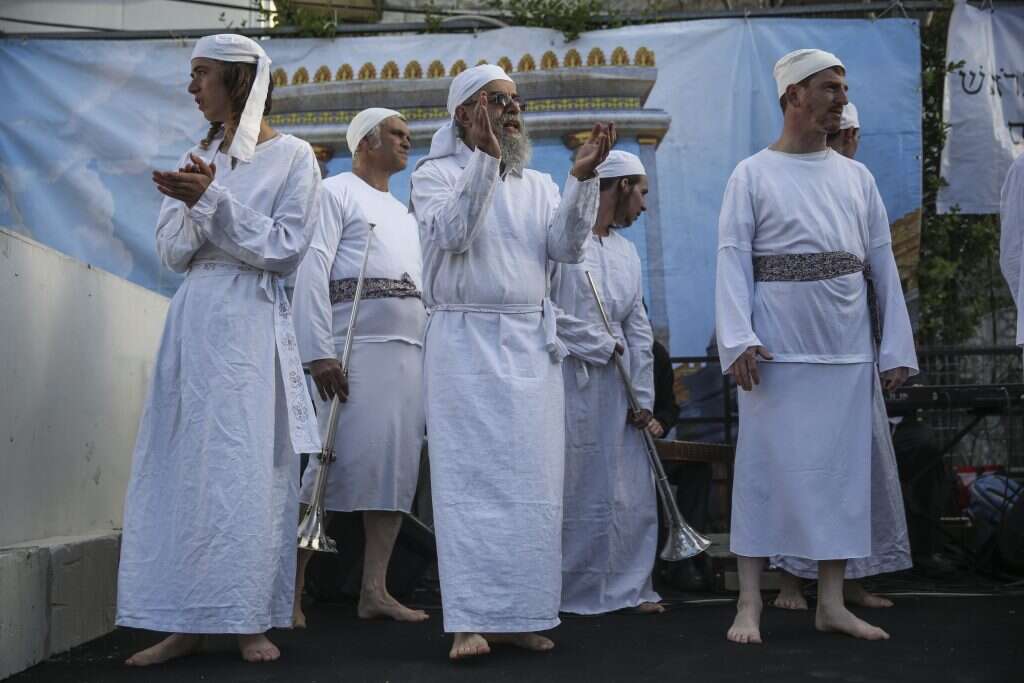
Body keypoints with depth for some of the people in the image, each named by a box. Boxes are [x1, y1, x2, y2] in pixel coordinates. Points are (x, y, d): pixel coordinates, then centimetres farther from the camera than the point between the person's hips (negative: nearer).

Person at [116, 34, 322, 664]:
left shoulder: (292, 156, 2)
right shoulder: (199, 157, 17)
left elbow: (285, 249, -6)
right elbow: (173, 252, 11)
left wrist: (213, 201, -11)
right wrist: (193, 204, -8)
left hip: (251, 322, -5)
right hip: (193, 318, 5)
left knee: (247, 466, -6)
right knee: (183, 464, 0)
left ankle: (251, 620, 2)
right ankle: (185, 623, 4)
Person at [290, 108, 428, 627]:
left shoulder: (405, 213, 27)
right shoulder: (336, 192, 3)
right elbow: (312, 270, -8)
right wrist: (319, 352, -18)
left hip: (409, 352, 7)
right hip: (354, 350, -7)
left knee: (395, 468, 2)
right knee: (332, 465, -10)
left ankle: (374, 589, 5)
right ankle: (291, 589, -4)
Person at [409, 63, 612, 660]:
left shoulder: (538, 184, 16)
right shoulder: (436, 173, 4)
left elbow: (568, 247, 1)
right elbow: (451, 232, -15)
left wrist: (583, 178, -10)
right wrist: (486, 158, -20)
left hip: (531, 344, 5)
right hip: (465, 342, -4)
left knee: (533, 483, 2)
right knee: (472, 480, -6)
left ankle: (521, 614, 8)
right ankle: (472, 621, -5)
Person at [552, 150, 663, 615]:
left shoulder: (626, 251, 16)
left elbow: (639, 330, 16)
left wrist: (643, 398, 9)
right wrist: (603, 345, -8)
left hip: (616, 383, 7)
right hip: (568, 377, -7)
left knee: (629, 488, 7)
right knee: (573, 486, -2)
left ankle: (628, 586, 16)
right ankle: (569, 589, 6)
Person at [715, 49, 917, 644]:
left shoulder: (857, 177, 13)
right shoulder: (753, 175, 2)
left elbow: (882, 264, 10)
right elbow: (734, 259, -5)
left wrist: (897, 348, 5)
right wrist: (739, 339, -17)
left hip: (849, 350, 4)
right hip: (778, 349, -4)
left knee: (843, 469, 6)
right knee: (767, 466, 0)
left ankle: (832, 602, 15)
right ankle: (751, 602, 8)